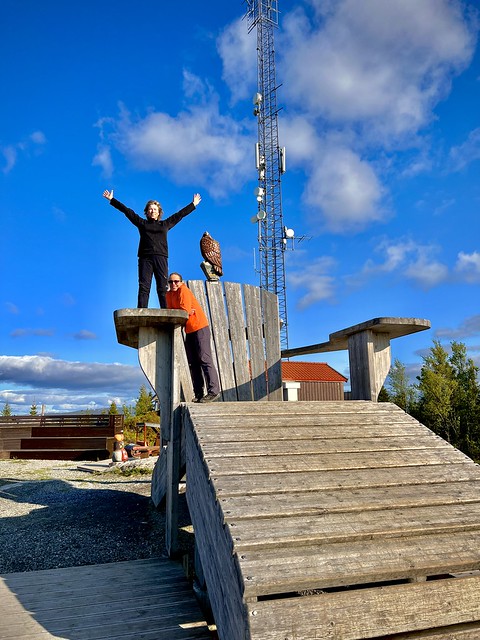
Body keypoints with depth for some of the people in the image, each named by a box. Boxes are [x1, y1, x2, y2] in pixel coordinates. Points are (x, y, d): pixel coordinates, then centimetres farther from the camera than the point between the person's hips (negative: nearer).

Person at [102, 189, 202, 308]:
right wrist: (112, 200, 23)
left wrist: (193, 204, 33)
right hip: (145, 258, 0)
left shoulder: (165, 224, 22)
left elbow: (180, 214, 28)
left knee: (163, 288, -6)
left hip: (161, 258, 1)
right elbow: (127, 211, 21)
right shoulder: (142, 223, 20)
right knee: (144, 287, -8)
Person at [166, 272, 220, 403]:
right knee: (193, 363, 7)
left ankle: (213, 391, -11)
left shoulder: (184, 290, -14)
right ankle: (198, 394, 11)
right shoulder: (169, 294, 9)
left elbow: (185, 311, -22)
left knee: (204, 359, -11)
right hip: (189, 331, 9)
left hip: (200, 327, -9)